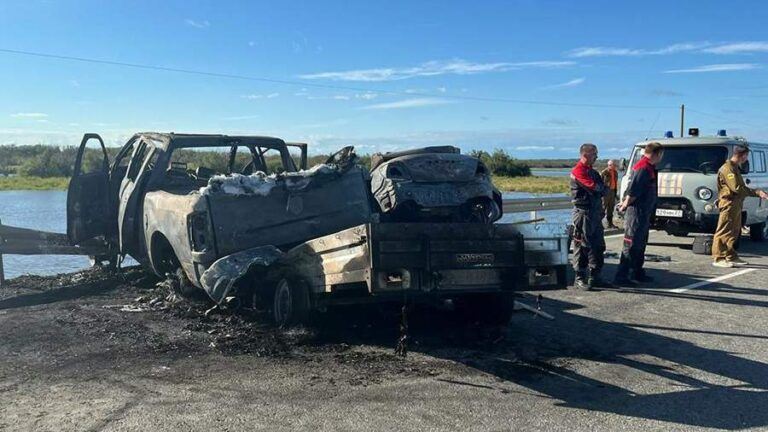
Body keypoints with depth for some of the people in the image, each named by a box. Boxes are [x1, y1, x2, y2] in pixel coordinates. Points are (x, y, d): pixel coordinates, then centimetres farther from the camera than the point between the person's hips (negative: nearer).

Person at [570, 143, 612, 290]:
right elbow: (593, 187, -19)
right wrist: (602, 187, 0)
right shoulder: (578, 171, -12)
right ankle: (579, 278, 0)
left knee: (598, 246, 12)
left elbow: (602, 189, 16)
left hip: (595, 213, 9)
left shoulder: (592, 171, 19)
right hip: (583, 213, -9)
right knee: (582, 246, -5)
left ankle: (594, 277, 20)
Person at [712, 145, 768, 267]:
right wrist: (756, 192, -16)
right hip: (729, 204, -10)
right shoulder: (727, 169, -14)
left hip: (736, 205, 10)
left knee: (734, 232, 14)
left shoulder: (736, 168, 21)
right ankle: (718, 258, -10)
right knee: (723, 232, -10)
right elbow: (737, 188, -21)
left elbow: (742, 187, 22)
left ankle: (731, 257, 21)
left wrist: (758, 193, 12)